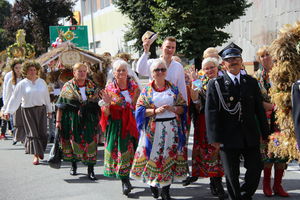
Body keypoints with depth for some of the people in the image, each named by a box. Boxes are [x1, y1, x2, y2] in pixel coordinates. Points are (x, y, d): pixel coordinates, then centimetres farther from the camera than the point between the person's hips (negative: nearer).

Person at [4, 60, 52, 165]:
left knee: (42, 132, 2)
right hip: (28, 110, -3)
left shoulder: (42, 82, 7)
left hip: (41, 110, 3)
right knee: (33, 133, -4)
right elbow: (14, 98, -3)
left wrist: (49, 109, 17)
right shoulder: (22, 84, -2)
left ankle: (40, 151, 26)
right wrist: (8, 111, -8)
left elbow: (46, 96, 14)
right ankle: (35, 155, -1)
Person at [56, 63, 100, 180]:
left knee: (90, 142, -4)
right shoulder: (68, 86, 1)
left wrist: (98, 119, 8)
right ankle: (74, 165, 27)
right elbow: (61, 105, 0)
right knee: (73, 141, 7)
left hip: (89, 120, 1)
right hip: (72, 119, -1)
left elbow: (97, 104, 12)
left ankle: (90, 170, 1)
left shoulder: (92, 86, 7)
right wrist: (58, 120, -5)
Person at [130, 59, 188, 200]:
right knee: (153, 155, -2)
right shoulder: (147, 90, 3)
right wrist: (155, 111, -15)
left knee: (170, 156, 1)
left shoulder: (173, 89, 8)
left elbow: (183, 107, 8)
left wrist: (173, 109, -12)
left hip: (172, 129, 2)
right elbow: (139, 109, -2)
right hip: (153, 129, -1)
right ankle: (152, 184, 21)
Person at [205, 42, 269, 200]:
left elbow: (259, 109, 10)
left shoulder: (251, 82, 9)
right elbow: (211, 113, -7)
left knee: (256, 168, 5)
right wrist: (215, 138, -13)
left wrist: (265, 132, 8)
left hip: (251, 136, 3)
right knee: (232, 175, 6)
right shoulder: (215, 84, -2)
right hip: (228, 138, -3)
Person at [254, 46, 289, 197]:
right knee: (267, 149, -2)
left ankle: (278, 185, 9)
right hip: (265, 118, -1)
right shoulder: (257, 76, 5)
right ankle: (266, 183, 11)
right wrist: (273, 106, -13)